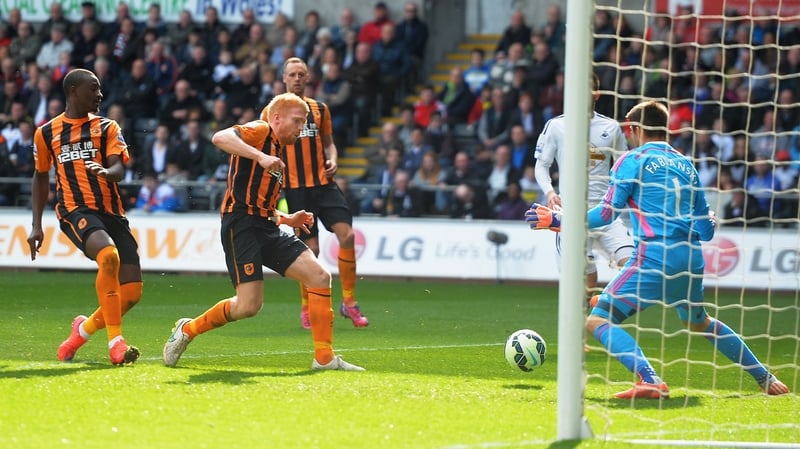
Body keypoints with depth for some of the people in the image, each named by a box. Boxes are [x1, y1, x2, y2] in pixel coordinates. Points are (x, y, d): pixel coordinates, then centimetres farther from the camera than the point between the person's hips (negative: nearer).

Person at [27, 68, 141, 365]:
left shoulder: (107, 128, 12)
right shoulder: (46, 133, 11)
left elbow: (119, 169, -3)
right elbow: (41, 177, 23)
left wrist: (105, 171, -28)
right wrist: (37, 226, 17)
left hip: (111, 212, 3)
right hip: (75, 210, -3)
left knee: (132, 292, -6)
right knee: (108, 255, -34)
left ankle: (85, 328, 22)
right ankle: (115, 341, -30)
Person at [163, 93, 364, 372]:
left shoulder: (278, 152, 25)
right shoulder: (259, 131, -1)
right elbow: (220, 138, -22)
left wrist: (287, 219, 17)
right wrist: (261, 157, -30)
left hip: (266, 227, 9)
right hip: (242, 225, -9)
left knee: (320, 277, -5)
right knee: (249, 305, -16)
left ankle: (324, 357, -2)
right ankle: (187, 330, 8)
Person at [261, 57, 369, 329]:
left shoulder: (319, 109, 14)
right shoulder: (272, 112, 3)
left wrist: (332, 160, 1)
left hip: (324, 183, 3)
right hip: (296, 188, -3)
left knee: (347, 235, -11)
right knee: (311, 248, -7)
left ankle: (349, 302, -1)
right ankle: (306, 307, 11)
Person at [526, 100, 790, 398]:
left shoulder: (633, 160, 2)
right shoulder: (685, 164, 19)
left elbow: (607, 213, -6)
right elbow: (706, 228, 20)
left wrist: (558, 221, 3)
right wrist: (709, 222, 44)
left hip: (655, 258, -7)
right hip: (692, 259, 7)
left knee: (598, 320, -7)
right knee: (699, 323, 31)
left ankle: (650, 380, -29)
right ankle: (765, 378, 33)